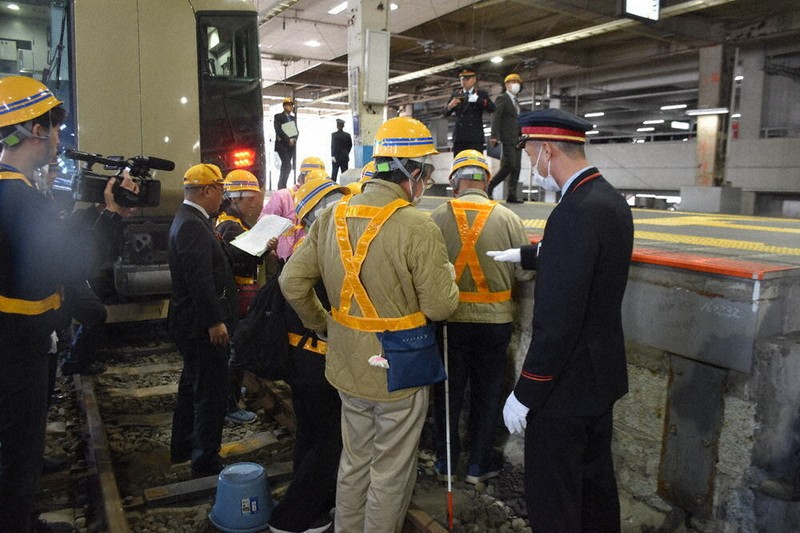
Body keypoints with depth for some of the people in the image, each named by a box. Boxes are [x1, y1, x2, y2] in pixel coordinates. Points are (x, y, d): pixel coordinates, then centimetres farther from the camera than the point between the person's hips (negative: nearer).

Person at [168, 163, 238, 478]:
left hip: (194, 325, 11)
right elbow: (199, 279, -27)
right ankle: (206, 460, 10)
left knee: (192, 386, 22)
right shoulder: (193, 226, -21)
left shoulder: (188, 220, 13)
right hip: (203, 325, -11)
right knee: (211, 393, -1)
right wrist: (215, 321, -24)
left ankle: (183, 447, 37)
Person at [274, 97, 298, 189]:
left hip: (291, 145, 6)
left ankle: (281, 187, 10)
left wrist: (294, 139, -3)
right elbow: (278, 130, -10)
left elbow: (296, 131, 17)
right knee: (287, 166, -17)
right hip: (282, 145, -6)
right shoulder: (278, 116, 0)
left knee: (285, 167, 6)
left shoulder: (293, 117, 19)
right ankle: (282, 187, -16)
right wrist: (288, 140, -17)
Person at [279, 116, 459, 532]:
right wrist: (447, 273, 2)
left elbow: (292, 282, 0)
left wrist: (322, 325, 13)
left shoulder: (332, 216, -2)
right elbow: (440, 306, -18)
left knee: (354, 461, 24)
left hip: (347, 366, 6)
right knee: (391, 472, 13)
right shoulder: (417, 227, -21)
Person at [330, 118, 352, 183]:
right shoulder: (347, 135, 3)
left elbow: (333, 145, -12)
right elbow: (350, 145, 8)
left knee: (334, 172, 2)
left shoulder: (334, 134, -9)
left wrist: (333, 155, -13)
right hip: (345, 157, 3)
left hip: (336, 157, -3)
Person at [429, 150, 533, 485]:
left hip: (449, 319, 0)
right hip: (494, 321, 0)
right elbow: (526, 271, -5)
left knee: (448, 391, 16)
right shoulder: (507, 218, -8)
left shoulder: (438, 217, -9)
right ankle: (478, 464, 28)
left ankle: (445, 460, 30)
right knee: (486, 393, 16)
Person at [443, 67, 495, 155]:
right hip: (459, 137, 2)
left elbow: (491, 108, -4)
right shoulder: (456, 95, 17)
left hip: (475, 138, -2)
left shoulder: (481, 94, 11)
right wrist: (450, 106, -8)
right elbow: (445, 113, 14)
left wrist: (477, 99, -16)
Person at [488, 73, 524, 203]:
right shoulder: (501, 99, 0)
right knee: (509, 165, -16)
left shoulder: (516, 102, 24)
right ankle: (489, 187, -5)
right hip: (507, 139, -8)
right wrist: (494, 136, -23)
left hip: (517, 139, 8)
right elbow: (495, 117, -12)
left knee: (516, 167, 1)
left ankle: (512, 195, 1)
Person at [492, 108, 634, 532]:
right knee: (595, 478, 25)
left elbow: (558, 321, -28)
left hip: (566, 385, -9)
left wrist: (525, 393, -20)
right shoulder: (610, 199, 4)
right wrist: (525, 255, 31)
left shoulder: (574, 212, -26)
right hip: (603, 374, 10)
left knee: (552, 498, 7)